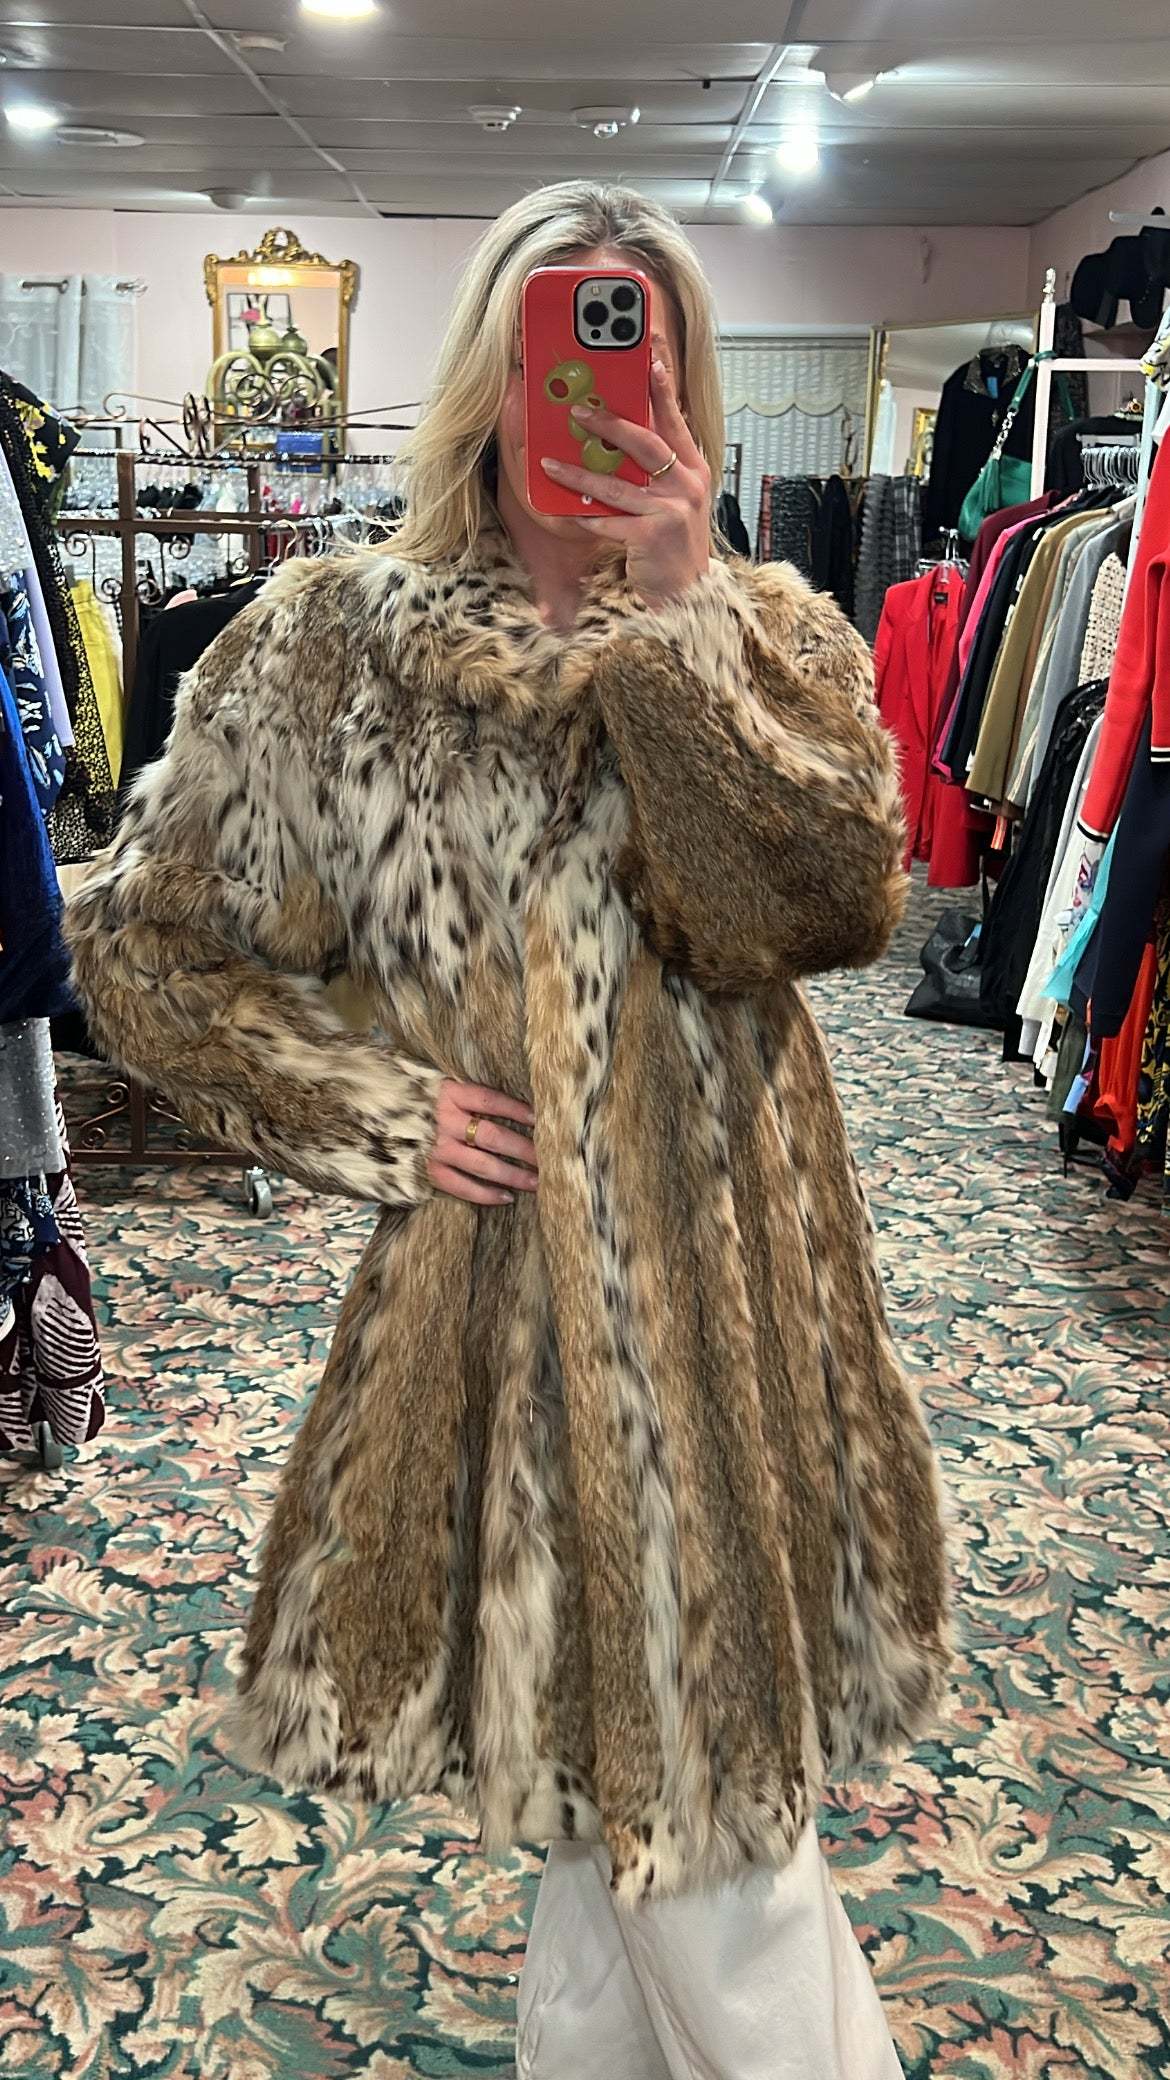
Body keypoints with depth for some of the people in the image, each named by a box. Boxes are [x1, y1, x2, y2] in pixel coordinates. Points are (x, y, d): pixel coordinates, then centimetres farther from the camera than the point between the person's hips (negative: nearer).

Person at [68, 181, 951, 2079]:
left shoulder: (773, 636, 3)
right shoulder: (337, 640, -1)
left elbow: (835, 906, -15)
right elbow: (141, 939, 2)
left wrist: (670, 615, -18)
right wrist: (377, 1110, -6)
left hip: (731, 1283, 2)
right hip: (498, 1277, -2)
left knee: (692, 1757, 14)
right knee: (643, 1771, 10)